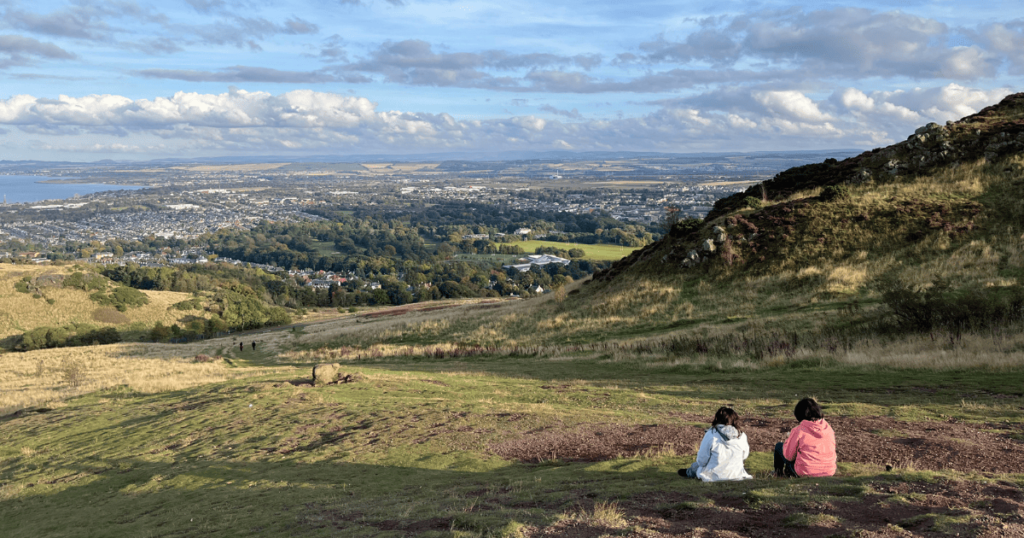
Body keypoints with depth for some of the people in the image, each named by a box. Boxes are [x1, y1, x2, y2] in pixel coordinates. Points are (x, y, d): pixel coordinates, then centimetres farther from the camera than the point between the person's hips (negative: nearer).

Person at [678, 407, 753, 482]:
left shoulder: (711, 435, -18)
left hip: (714, 477, -3)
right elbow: (744, 456, 9)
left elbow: (701, 461, -12)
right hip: (736, 476, 3)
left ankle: (689, 473, 55)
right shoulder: (741, 437, -9)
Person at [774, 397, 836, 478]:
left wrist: (788, 440, 11)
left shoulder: (798, 430, -16)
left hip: (805, 473, -5)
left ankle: (778, 473, 40)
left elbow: (789, 456, -8)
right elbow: (832, 450, 14)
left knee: (779, 446, 19)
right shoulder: (829, 429, -2)